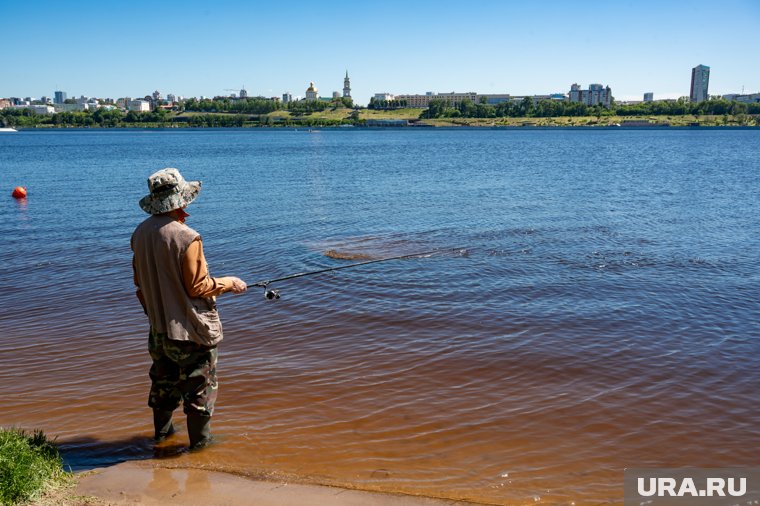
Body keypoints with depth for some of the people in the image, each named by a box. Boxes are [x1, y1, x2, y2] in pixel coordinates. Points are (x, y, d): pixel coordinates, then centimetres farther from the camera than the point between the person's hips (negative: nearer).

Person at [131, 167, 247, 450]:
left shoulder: (140, 233, 0)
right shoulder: (186, 237, -24)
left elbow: (140, 279, 11)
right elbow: (197, 287, -20)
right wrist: (228, 284, -5)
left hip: (158, 323, 8)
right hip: (189, 324, -7)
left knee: (163, 376, 22)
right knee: (199, 380, 6)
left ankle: (161, 430, 37)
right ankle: (199, 439, 15)